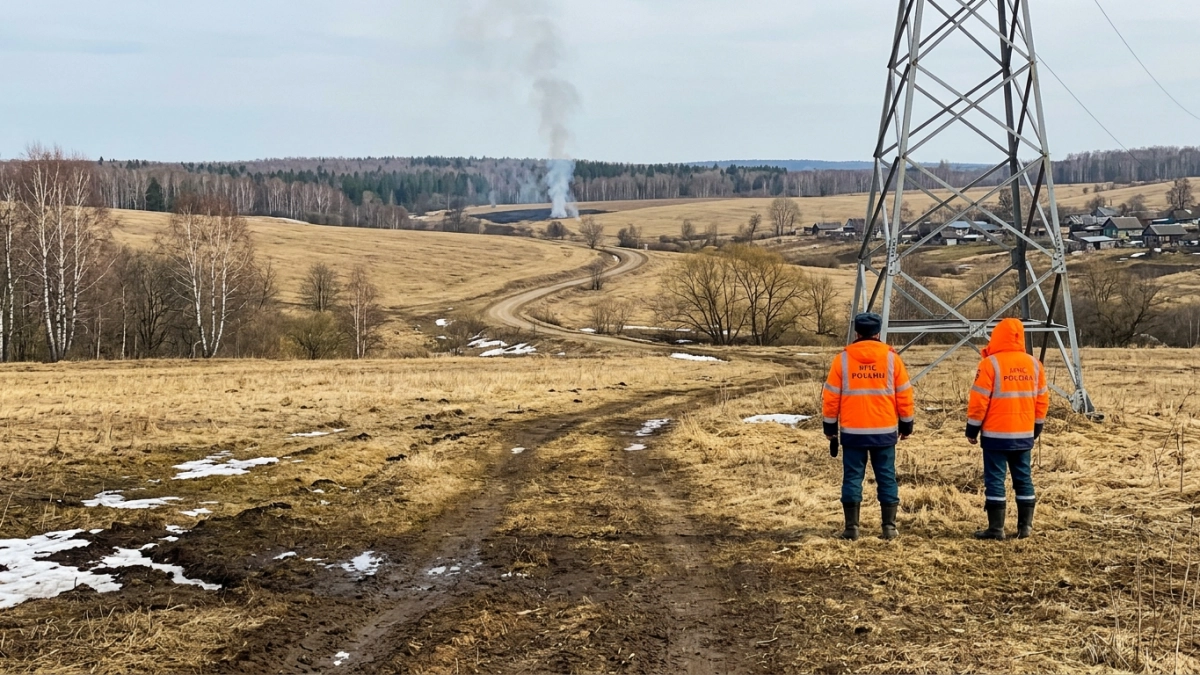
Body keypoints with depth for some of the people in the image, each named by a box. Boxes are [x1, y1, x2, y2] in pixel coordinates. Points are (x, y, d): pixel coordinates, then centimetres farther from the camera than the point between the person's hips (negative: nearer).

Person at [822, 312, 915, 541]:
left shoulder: (843, 358, -1)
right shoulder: (891, 357, 0)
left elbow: (831, 396, 1)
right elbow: (904, 394, 4)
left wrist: (830, 427, 10)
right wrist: (906, 424, 14)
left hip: (852, 431, 0)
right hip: (885, 431, 1)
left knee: (852, 477, 4)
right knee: (886, 477, 7)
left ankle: (852, 528, 3)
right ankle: (889, 526, 7)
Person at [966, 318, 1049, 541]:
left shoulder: (991, 363, -11)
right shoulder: (1034, 364, 5)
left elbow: (979, 400, -11)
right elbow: (1042, 400, 10)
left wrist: (972, 429, -2)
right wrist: (1036, 428, 21)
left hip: (996, 434, -5)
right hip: (1024, 434, 5)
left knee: (995, 480, -1)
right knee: (1024, 479, 12)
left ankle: (996, 528, -1)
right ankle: (1025, 526, 15)